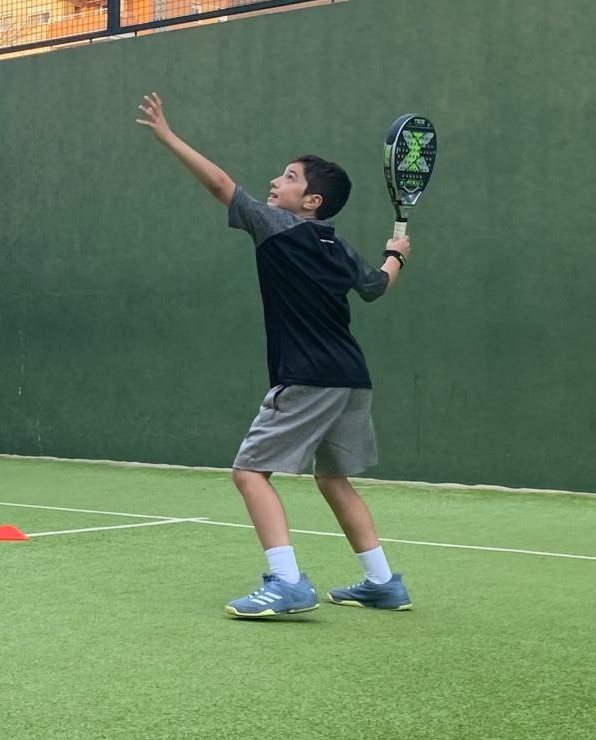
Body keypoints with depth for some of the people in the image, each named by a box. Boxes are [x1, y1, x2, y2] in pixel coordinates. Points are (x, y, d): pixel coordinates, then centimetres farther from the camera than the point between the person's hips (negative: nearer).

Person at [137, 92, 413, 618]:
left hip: (308, 380, -8)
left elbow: (221, 183, -7)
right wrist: (396, 254, 52)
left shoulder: (277, 227, -6)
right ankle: (383, 583, 22)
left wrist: (167, 137, -1)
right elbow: (376, 285, 31)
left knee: (251, 471, -6)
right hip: (351, 379, 8)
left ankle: (287, 584, -19)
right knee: (334, 478, 21)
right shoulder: (339, 249, 14)